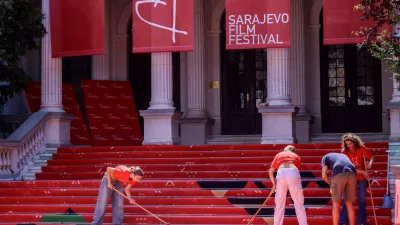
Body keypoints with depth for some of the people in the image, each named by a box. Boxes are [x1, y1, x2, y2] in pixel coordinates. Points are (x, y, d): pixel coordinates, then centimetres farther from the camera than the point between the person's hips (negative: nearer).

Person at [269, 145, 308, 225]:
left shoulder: (278, 155, 31)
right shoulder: (296, 156, 29)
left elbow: (271, 172, 25)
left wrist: (274, 184, 37)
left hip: (281, 173, 1)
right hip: (293, 173, -1)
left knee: (279, 205, 10)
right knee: (299, 204, 5)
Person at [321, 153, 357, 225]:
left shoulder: (325, 157, 27)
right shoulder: (343, 155, 42)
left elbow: (324, 175, 13)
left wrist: (330, 183, 26)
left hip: (339, 175, -4)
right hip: (352, 175, 4)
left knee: (336, 204, 7)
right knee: (349, 204, 14)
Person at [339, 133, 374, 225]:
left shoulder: (361, 148, -13)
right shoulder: (345, 151, -15)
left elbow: (371, 156, -3)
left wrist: (370, 163, -27)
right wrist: (362, 171, -26)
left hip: (362, 178, 1)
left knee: (362, 200, 4)